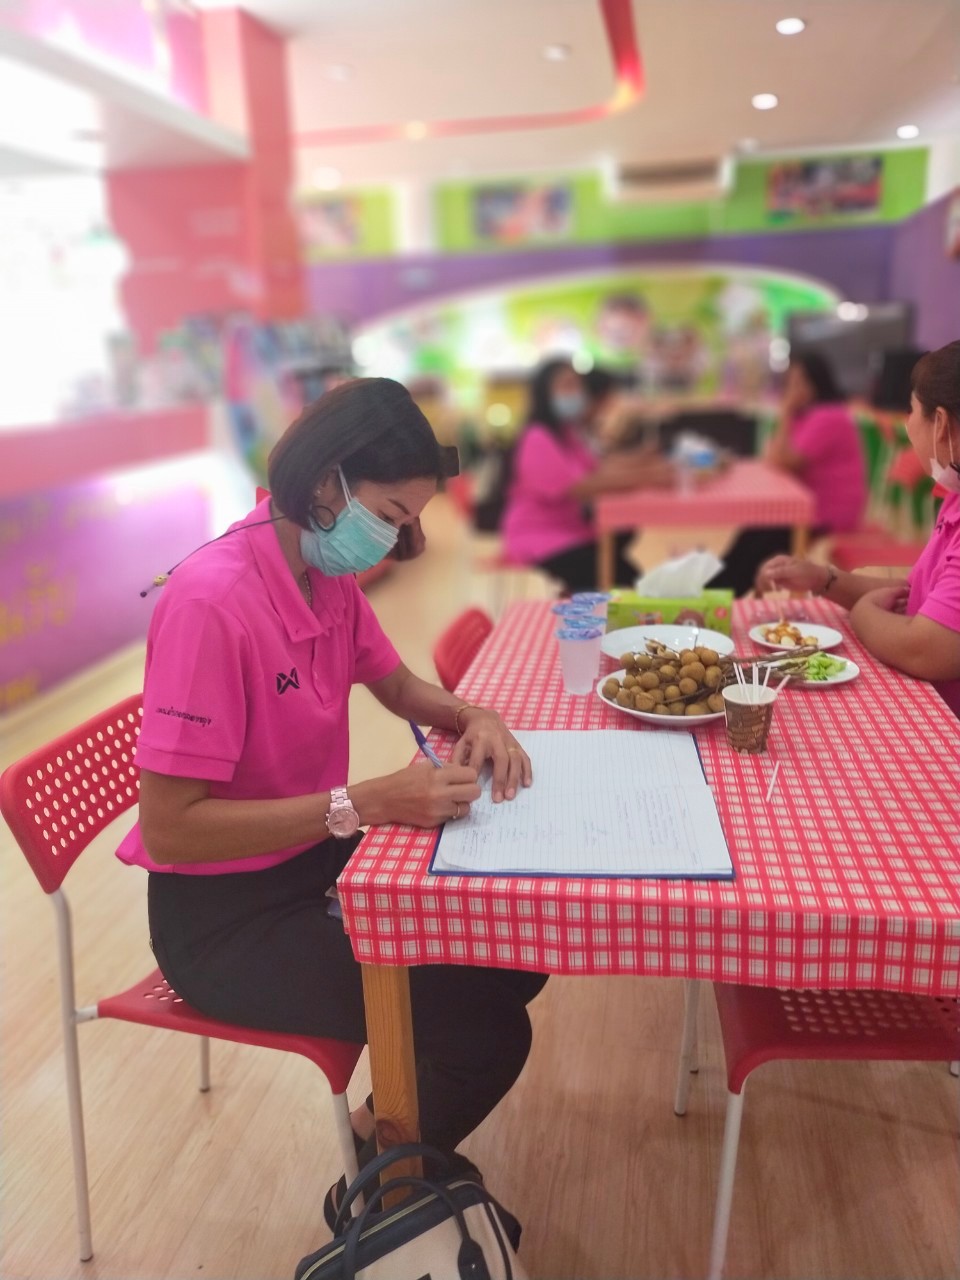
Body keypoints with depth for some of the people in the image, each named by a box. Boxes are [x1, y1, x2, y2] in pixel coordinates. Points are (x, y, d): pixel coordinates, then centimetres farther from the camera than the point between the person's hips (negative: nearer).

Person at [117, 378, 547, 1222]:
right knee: (489, 1032, -15)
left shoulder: (328, 574, -2)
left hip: (317, 861, 8)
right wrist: (367, 804, -32)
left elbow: (398, 685, 15)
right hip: (223, 914, -8)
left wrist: (475, 718, -6)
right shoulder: (212, 602, -27)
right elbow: (170, 829, -27)